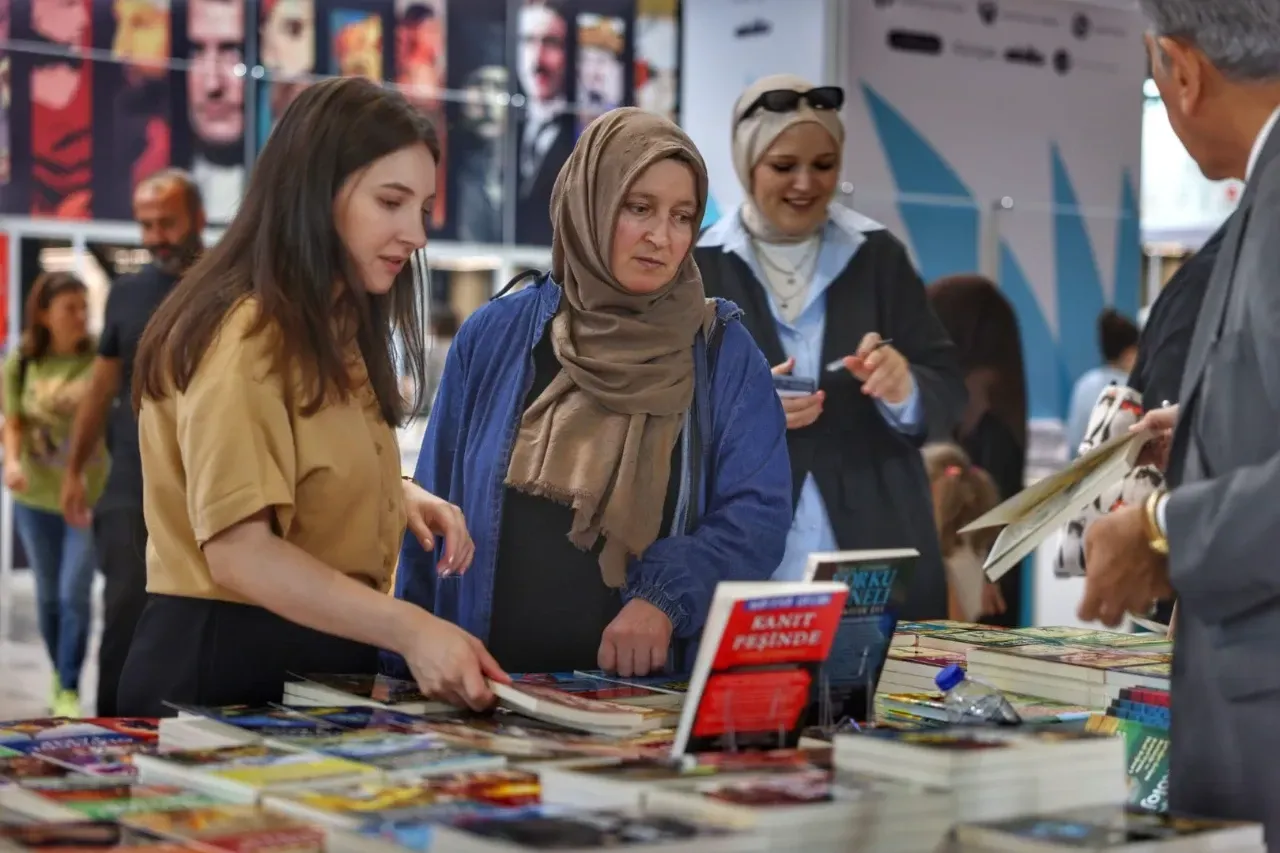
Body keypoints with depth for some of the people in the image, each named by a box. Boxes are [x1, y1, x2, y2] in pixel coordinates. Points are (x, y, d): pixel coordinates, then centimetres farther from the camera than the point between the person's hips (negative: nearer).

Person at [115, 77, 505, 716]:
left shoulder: (333, 331, 14)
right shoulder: (246, 335, -17)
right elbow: (238, 551, -25)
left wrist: (403, 499, 2)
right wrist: (410, 630, -35)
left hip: (320, 660, 9)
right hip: (223, 667, -9)